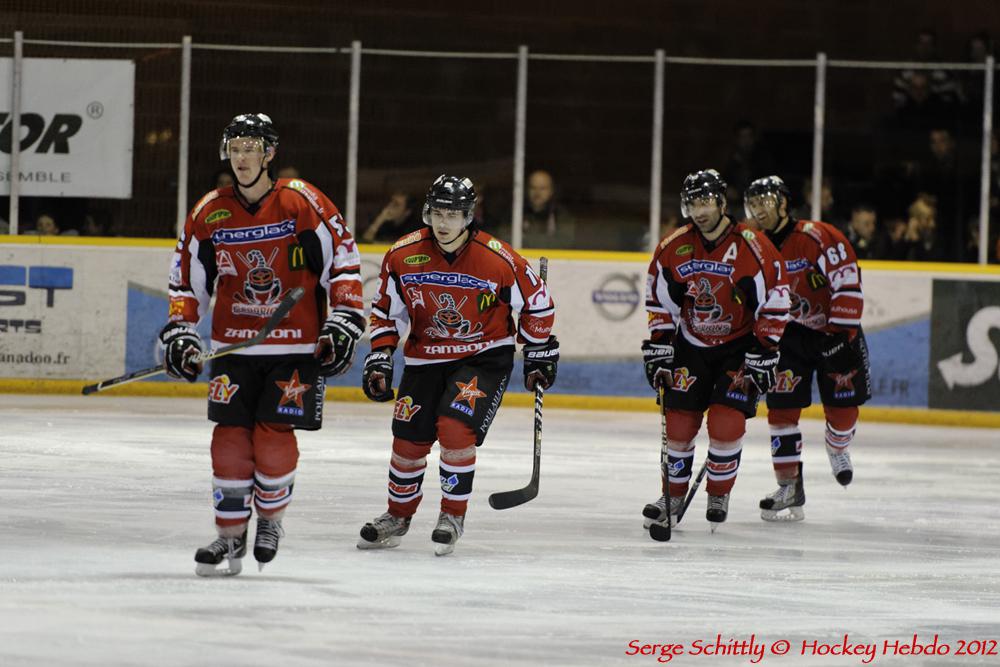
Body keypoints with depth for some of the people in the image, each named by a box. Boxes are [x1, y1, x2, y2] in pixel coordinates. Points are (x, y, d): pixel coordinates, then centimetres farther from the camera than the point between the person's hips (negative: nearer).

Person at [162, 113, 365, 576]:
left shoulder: (304, 204, -9)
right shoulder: (209, 213, 2)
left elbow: (344, 263, -4)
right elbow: (187, 279, 12)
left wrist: (343, 323, -9)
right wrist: (179, 331, 2)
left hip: (297, 347, -3)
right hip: (234, 346, 3)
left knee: (274, 438, -9)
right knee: (230, 437, -3)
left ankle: (270, 517, 17)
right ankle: (231, 535, 7)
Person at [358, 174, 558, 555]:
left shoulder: (499, 260, -18)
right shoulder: (403, 256, -10)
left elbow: (537, 302, -3)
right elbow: (386, 311, 5)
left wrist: (539, 353, 3)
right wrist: (379, 358, -2)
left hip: (484, 356, -3)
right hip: (425, 357, 3)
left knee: (455, 428, -21)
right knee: (409, 438, 4)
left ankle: (453, 516, -3)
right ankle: (398, 517, 27)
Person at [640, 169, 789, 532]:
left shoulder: (753, 248, -19)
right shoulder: (673, 248, -7)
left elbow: (774, 304, -14)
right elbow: (660, 302, 4)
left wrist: (763, 353, -14)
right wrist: (657, 347, -1)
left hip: (739, 346, -3)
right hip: (692, 345, 3)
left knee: (726, 422, -14)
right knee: (679, 421, 0)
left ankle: (719, 497, 6)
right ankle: (673, 495, 18)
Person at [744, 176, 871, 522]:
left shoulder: (819, 237, -22)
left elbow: (849, 284, -24)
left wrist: (841, 333, -26)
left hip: (837, 329, -4)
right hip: (791, 334, 4)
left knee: (842, 406, 0)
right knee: (781, 406, -9)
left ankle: (838, 448, 36)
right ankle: (790, 488, -5)